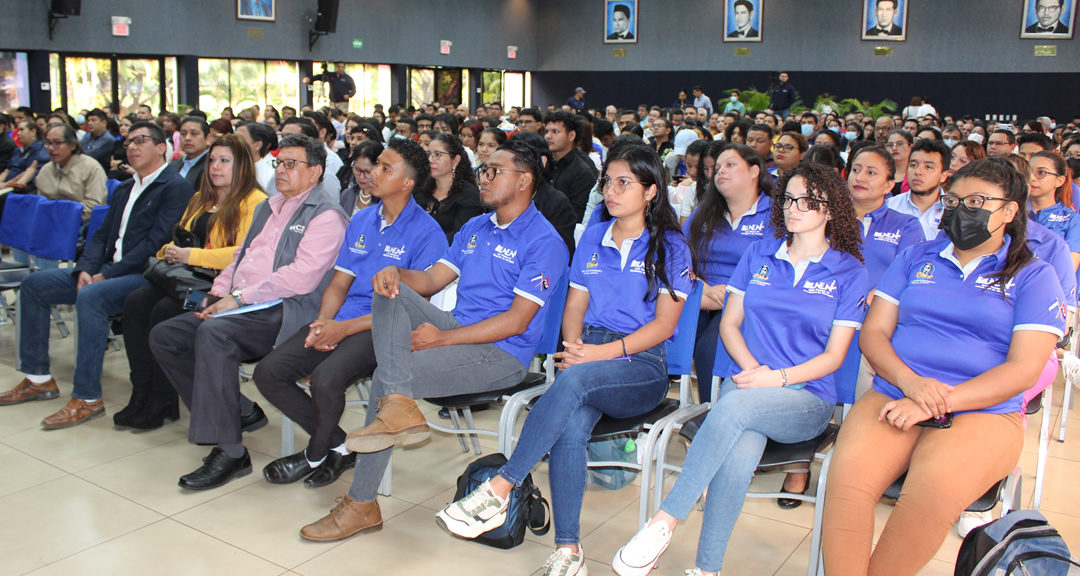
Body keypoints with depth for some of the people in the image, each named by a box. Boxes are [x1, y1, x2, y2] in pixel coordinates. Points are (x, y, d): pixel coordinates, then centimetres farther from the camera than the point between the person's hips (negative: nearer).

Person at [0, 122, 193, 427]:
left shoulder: (176, 187, -8)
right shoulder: (124, 190, 22)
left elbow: (156, 243, -17)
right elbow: (102, 235, 18)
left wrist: (107, 274, -18)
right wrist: (85, 269, -3)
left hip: (146, 275, -10)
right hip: (109, 272, 10)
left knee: (90, 296, -35)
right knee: (34, 284, 5)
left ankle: (87, 397, -27)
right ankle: (38, 378, 10)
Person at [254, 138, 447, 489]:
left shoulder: (427, 232, -7)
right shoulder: (361, 222, 17)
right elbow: (339, 283, 18)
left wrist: (345, 328, -16)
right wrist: (322, 322, -5)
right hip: (341, 321, 7)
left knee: (325, 379, -31)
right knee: (268, 373, -9)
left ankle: (315, 455, 1)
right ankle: (338, 446, 5)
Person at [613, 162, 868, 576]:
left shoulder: (849, 272, 6)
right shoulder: (759, 255, 15)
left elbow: (834, 355, 1)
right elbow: (729, 323, 14)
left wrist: (778, 377, -15)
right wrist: (752, 367, -6)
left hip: (807, 397, -2)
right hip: (748, 381, 2)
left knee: (734, 406, -37)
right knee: (741, 452, -34)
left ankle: (665, 521, -32)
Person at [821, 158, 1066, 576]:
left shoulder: (1034, 276, 10)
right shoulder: (916, 259, 19)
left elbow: (1024, 369, -1)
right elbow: (873, 332, 11)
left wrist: (940, 401, -15)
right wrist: (910, 381, -10)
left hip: (984, 413, -2)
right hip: (894, 398, 2)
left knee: (933, 487, -34)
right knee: (848, 472, -30)